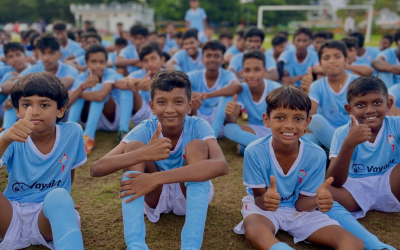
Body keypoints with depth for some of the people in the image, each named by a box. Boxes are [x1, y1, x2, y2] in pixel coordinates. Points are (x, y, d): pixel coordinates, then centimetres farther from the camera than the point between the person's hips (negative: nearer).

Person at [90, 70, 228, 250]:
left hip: (192, 194, -1)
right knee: (134, 146, -24)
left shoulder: (198, 126, -22)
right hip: (154, 196, 1)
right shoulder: (145, 130, -19)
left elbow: (221, 166, -44)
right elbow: (96, 169, -32)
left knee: (197, 146, -28)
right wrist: (145, 153, -49)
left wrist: (156, 178, -50)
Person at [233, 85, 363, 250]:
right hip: (263, 206, -2)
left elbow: (300, 203, -9)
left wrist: (318, 200, -34)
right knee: (254, 231, -39)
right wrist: (265, 199, -40)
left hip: (298, 210, 3)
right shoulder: (254, 152, -23)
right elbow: (259, 200, -14)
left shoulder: (316, 155, -18)